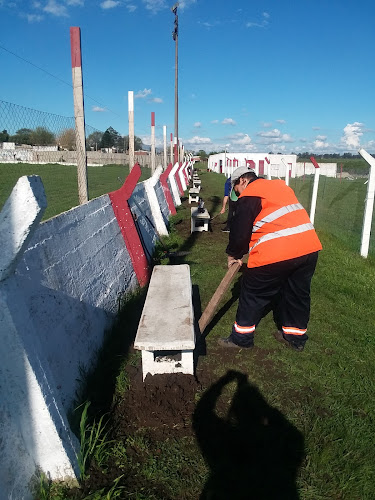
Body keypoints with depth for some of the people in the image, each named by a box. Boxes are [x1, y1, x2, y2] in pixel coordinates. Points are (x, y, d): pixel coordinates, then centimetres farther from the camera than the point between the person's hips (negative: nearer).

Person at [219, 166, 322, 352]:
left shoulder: (248, 197, -2)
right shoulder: (280, 185, 22)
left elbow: (239, 231, -2)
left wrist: (233, 255, 16)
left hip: (276, 253, -8)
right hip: (310, 248, 8)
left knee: (253, 293, 10)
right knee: (297, 294, 21)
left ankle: (242, 337, 22)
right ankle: (296, 337, 36)